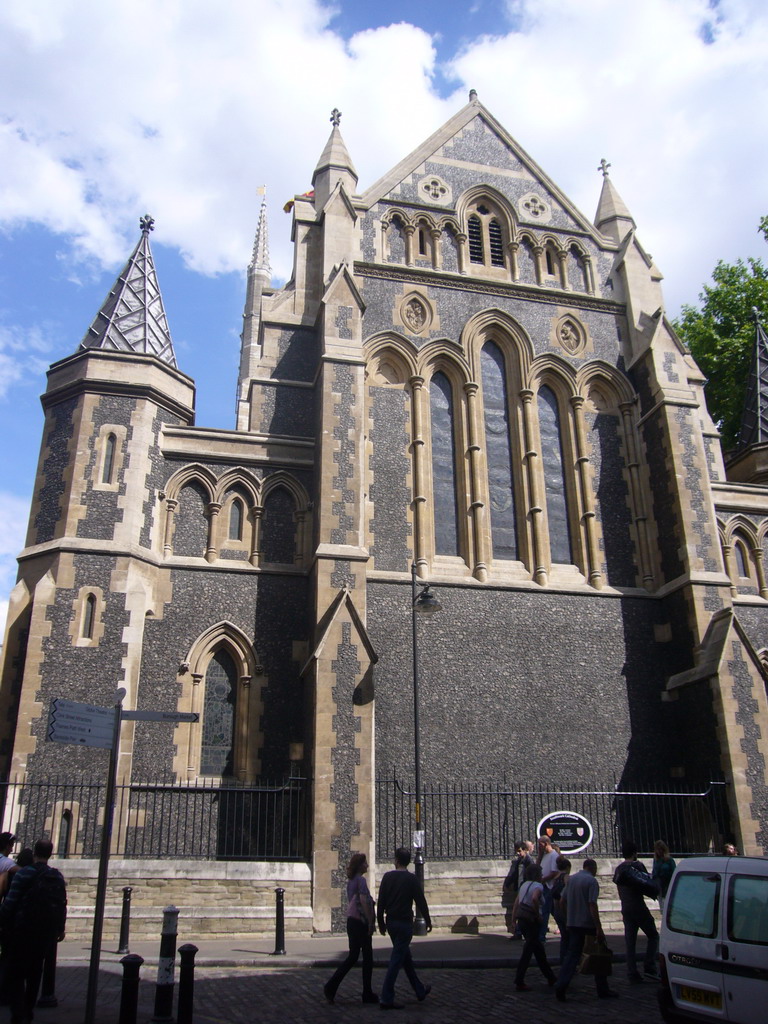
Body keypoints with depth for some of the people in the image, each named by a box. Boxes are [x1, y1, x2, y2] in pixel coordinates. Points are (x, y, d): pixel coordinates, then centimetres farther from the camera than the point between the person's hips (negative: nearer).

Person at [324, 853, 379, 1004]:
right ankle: (367, 994, 10)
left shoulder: (351, 880, 13)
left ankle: (331, 986, 2)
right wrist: (370, 922, -17)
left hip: (351, 922, 8)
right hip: (361, 922, -8)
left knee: (353, 957, 11)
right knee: (367, 957, 3)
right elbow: (363, 901, -22)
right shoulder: (361, 880, -14)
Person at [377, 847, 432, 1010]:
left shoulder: (387, 877, 0)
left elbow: (381, 902, 2)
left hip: (391, 922, 5)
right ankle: (386, 999, -6)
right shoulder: (411, 879, -10)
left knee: (405, 956, 18)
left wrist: (381, 922, 11)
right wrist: (428, 921, 4)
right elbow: (421, 901, -8)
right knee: (396, 960, -3)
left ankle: (420, 991, 31)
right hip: (405, 923, -5)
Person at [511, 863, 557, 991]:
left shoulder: (524, 885, 13)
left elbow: (516, 903, 12)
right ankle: (519, 982, -1)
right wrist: (538, 914, -19)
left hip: (521, 919, 8)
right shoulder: (538, 886, -10)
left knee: (538, 949, 20)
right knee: (528, 951, -1)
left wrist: (514, 918, 13)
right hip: (531, 920, -8)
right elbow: (534, 899, -31)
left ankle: (550, 977, 33)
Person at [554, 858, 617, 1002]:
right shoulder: (592, 881, -11)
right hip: (589, 924, -5)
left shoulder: (571, 879, 9)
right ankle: (603, 990, 17)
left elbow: (562, 901, 11)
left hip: (573, 924, 6)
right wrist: (599, 928, -19)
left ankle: (561, 986, -7)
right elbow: (592, 905, -19)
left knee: (572, 955, 7)